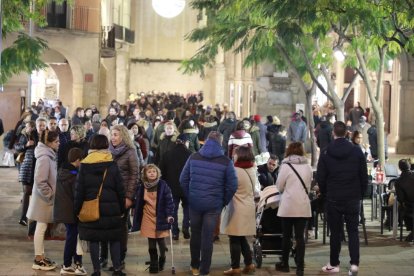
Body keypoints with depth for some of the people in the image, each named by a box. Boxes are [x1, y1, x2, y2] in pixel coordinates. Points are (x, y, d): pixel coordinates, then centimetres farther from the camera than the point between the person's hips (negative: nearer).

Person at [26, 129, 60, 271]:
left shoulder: (49, 155, 7)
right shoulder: (45, 158, -22)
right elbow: (40, 181, -26)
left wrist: (52, 194, 12)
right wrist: (50, 195, -17)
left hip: (46, 197, 9)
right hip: (44, 198, -9)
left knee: (42, 228, 14)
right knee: (41, 228, -1)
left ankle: (40, 257, 22)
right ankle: (38, 260, 7)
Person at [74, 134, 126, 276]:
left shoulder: (84, 165, -2)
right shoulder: (112, 165, -4)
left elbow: (79, 190, -1)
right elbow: (120, 189, -1)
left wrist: (77, 209, 6)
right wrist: (122, 208, 8)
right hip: (110, 208, 0)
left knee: (93, 239, 6)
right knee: (114, 238, 9)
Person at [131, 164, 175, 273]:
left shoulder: (163, 185, -7)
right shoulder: (142, 187, 3)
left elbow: (169, 200, -7)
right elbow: (138, 204, 9)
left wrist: (170, 214, -14)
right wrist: (137, 220, 11)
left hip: (161, 217, -2)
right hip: (148, 217, 2)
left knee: (160, 240, 3)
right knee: (151, 243, 3)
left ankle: (162, 259, 29)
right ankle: (153, 264, 17)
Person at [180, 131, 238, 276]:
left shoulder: (193, 157, 0)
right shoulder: (226, 162, -8)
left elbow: (183, 179, 2)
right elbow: (232, 186, -8)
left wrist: (189, 196, 13)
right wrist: (224, 202, 5)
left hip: (194, 203, 3)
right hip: (213, 205, -2)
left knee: (195, 234, 17)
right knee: (207, 237, 3)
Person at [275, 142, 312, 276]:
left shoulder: (286, 166, -8)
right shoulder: (308, 167, 4)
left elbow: (279, 187, -1)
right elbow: (308, 186, 12)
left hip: (288, 206, -2)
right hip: (303, 206, 3)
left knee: (287, 236, 10)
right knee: (300, 236, 3)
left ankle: (285, 264, 19)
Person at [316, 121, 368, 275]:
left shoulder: (326, 153, -5)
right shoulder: (357, 152, -3)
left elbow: (320, 177, -2)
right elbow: (364, 176, 0)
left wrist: (324, 194, 13)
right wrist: (361, 193, 11)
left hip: (333, 198, 0)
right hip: (353, 198, 0)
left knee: (335, 232, 7)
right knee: (353, 231, 6)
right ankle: (354, 263, -6)